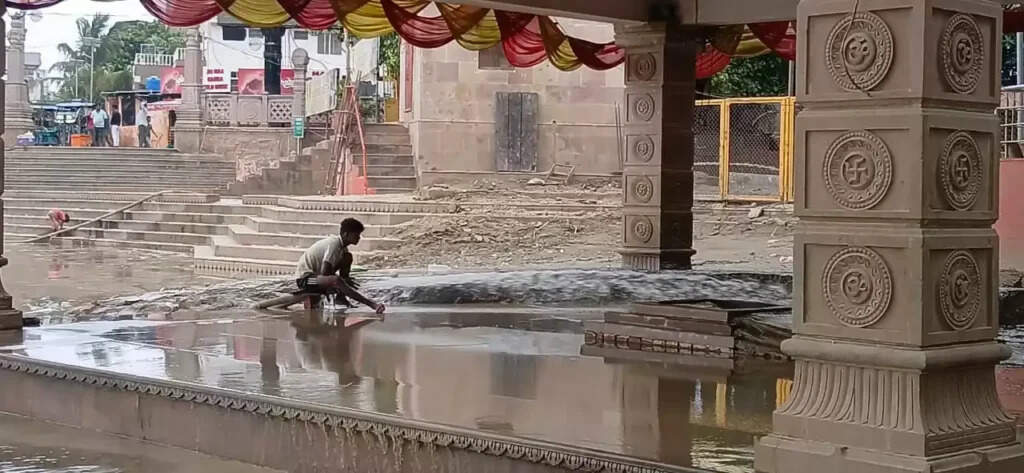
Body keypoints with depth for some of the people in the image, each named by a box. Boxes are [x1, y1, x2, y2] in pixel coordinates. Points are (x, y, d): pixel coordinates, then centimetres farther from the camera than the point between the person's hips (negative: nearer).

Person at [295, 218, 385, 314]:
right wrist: (344, 281, -14)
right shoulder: (334, 244, -20)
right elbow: (324, 273, -25)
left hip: (317, 274, 10)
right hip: (304, 278, -10)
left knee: (347, 257, 6)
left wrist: (346, 280, -5)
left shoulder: (343, 247, 9)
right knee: (337, 281, -37)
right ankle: (372, 305, -42)